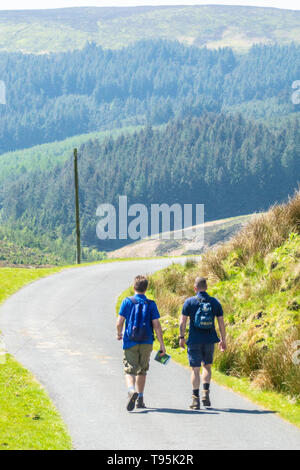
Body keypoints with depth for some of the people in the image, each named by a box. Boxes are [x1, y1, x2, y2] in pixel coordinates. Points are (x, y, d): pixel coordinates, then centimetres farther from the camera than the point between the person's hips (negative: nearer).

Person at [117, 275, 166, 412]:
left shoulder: (127, 302, -3)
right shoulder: (151, 304, -1)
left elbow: (120, 322, -5)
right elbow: (156, 325, -6)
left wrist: (119, 334, 16)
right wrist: (162, 344, -2)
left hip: (130, 342, -2)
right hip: (146, 343, 2)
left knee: (129, 370, -4)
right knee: (142, 370, 17)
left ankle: (132, 391, -33)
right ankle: (140, 399, 23)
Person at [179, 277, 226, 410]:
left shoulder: (189, 302, -5)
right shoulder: (215, 302, 1)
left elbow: (182, 322, -5)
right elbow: (221, 323, 3)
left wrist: (181, 337, 6)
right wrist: (223, 340, 12)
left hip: (194, 340, -2)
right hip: (209, 339, 2)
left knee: (195, 369, 3)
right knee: (207, 366, 20)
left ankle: (195, 399, 2)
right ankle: (206, 393, 5)